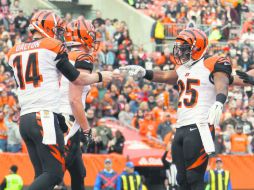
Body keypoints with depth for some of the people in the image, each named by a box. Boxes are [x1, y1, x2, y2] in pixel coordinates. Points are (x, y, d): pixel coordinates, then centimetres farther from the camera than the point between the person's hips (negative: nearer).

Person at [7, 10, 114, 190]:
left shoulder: (14, 52, 15)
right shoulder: (53, 48, -2)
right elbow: (77, 79, 5)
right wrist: (100, 76, 22)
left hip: (24, 119, 7)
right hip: (45, 118, -7)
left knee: (42, 174, 10)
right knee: (54, 174, -7)